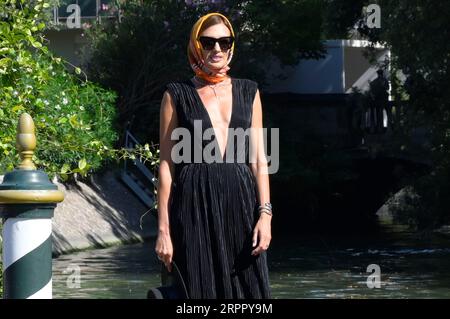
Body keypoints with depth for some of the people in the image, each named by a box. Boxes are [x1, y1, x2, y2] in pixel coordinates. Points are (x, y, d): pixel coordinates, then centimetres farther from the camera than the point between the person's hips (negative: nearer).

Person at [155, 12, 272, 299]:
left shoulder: (248, 92, 13)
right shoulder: (177, 95, 5)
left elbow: (259, 159, 11)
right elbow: (166, 165, 3)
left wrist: (265, 213, -2)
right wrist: (163, 229, -3)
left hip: (240, 201, 2)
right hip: (194, 203, -2)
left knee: (246, 287, -3)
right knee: (200, 288, -3)